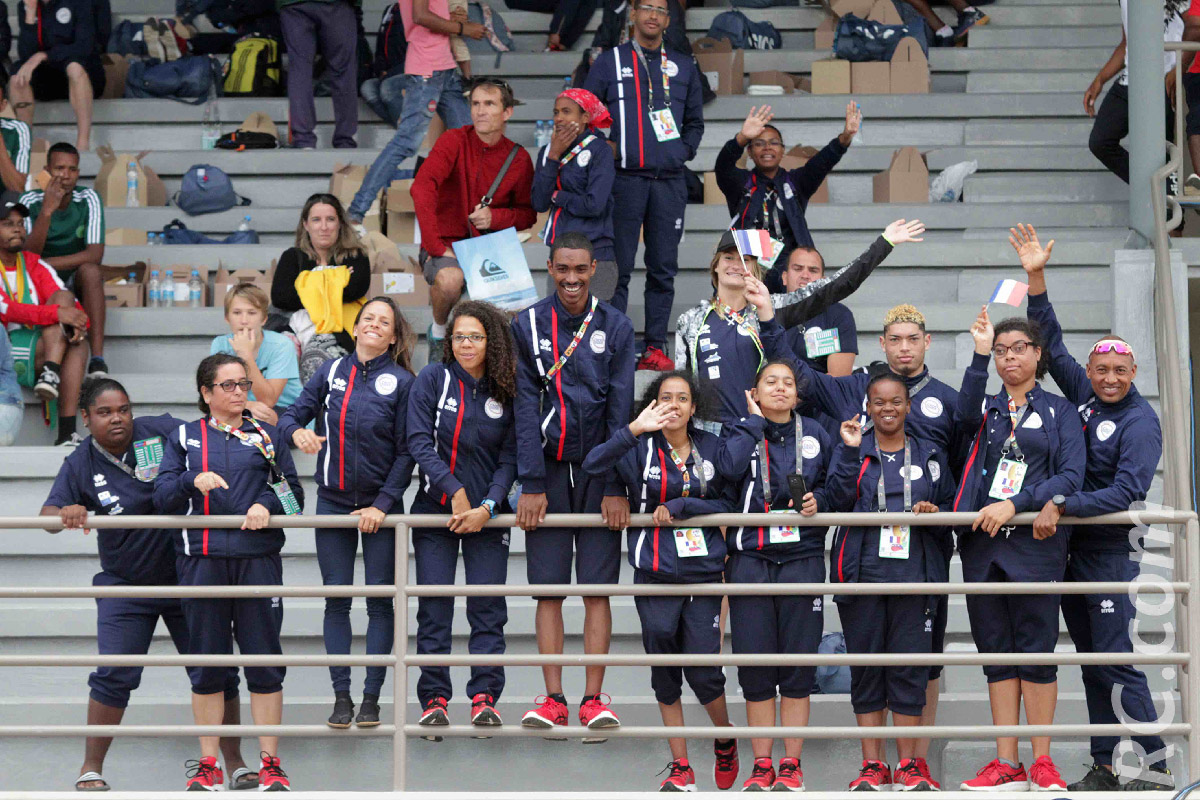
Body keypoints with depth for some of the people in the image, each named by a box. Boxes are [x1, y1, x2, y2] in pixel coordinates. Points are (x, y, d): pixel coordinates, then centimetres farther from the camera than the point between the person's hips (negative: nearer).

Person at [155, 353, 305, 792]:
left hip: (258, 558, 0)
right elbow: (161, 498, 4)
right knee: (206, 665, 3)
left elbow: (294, 493, 11)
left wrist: (267, 503, -9)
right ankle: (207, 765, 11)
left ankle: (270, 764, 6)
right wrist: (192, 481, -14)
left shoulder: (266, 435, 14)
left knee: (265, 663, 0)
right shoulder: (184, 438, 12)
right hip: (201, 560, 0)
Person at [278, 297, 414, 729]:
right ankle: (341, 696, 8)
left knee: (380, 599, 0)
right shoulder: (331, 371, 5)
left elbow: (407, 452, -6)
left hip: (380, 507, -2)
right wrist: (297, 432, -17)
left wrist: (383, 504, -12)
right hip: (333, 501, 2)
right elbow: (292, 414, 7)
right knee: (336, 599, 3)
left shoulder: (401, 381, -4)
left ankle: (372, 698, 6)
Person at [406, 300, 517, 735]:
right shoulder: (434, 379, -1)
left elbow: (509, 458, 1)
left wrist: (487, 507, -12)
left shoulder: (506, 392, 2)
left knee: (487, 606, -3)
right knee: (434, 608, -2)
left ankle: (484, 696, 1)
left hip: (487, 515, 1)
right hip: (435, 510, -1)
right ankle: (434, 699, 3)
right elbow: (419, 442, -7)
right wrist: (455, 491, -14)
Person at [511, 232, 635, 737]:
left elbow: (620, 409, 1)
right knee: (548, 588, -1)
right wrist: (531, 484, -9)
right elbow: (526, 407, -2)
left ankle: (593, 699, 1)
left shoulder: (615, 327, 4)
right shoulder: (528, 326, 3)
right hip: (548, 469, 0)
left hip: (598, 471, 0)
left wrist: (617, 486, -6)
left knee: (597, 588, -1)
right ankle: (553, 699, 1)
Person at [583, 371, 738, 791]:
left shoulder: (712, 448, 7)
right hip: (655, 575, 0)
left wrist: (677, 508, -9)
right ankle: (680, 767, 15)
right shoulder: (641, 448, 1)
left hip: (703, 571, 0)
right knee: (664, 673, 4)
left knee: (704, 671, -4)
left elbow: (726, 505, 4)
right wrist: (634, 430, -26)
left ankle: (726, 740, 25)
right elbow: (594, 466, -16)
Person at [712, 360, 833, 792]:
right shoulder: (741, 431, 8)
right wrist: (755, 420, -3)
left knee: (798, 663, 0)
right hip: (750, 558, 0)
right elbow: (729, 467, -14)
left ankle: (791, 764, 7)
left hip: (802, 557, 0)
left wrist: (819, 500, -4)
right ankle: (762, 764, 7)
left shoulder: (815, 435, 11)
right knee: (754, 662, -2)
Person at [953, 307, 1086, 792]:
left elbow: (1071, 476, -4)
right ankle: (1007, 765, 6)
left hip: (1036, 541, -3)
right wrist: (979, 355, -22)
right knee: (996, 653, 3)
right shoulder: (986, 407, 15)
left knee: (1036, 650, -4)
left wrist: (1015, 504, -15)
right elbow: (966, 412, -11)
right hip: (982, 542, 3)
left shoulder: (1059, 411, 9)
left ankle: (1042, 763, 2)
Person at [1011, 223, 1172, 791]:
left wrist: (1061, 506, -25)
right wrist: (1036, 278, 5)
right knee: (1091, 661, 8)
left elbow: (1126, 493, -20)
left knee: (1115, 660, -11)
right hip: (1069, 547, 7)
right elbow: (1052, 345, 13)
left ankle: (1157, 767, -8)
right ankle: (1103, 768, 11)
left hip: (1111, 548, -7)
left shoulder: (1140, 422, -11)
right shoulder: (1083, 394, 7)